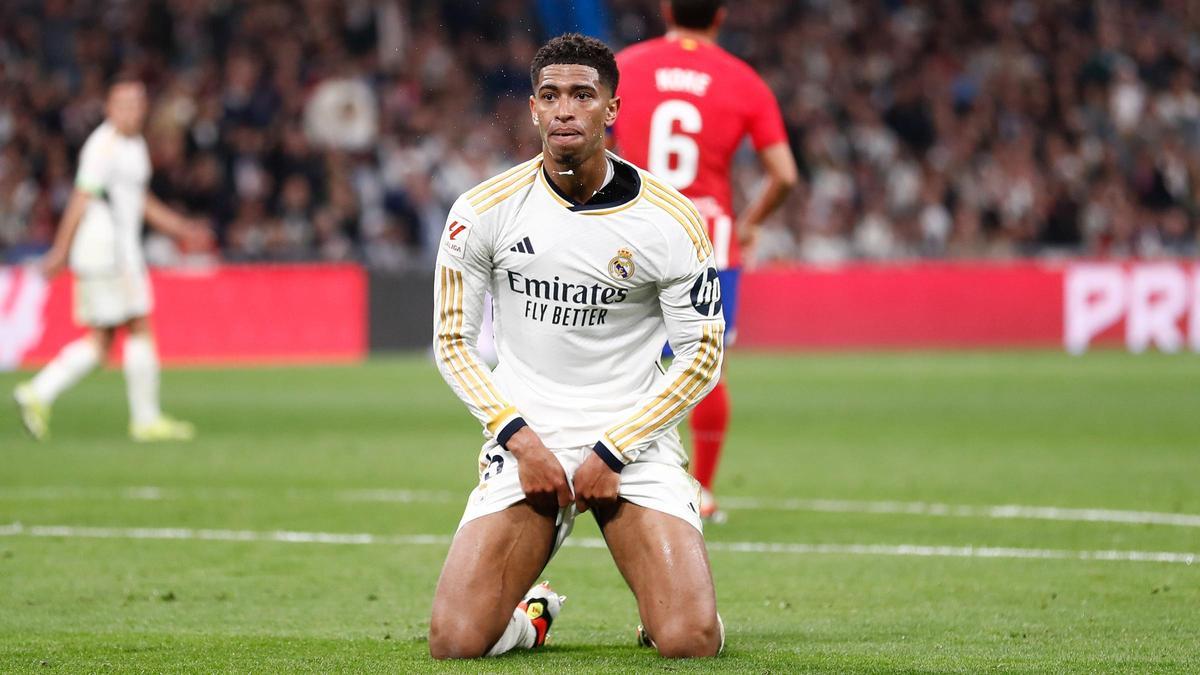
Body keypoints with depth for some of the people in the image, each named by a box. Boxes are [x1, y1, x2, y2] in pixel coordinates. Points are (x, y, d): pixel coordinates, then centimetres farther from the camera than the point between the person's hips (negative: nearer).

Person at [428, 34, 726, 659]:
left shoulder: (670, 221, -7)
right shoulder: (482, 210, -4)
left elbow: (701, 356, -2)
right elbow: (452, 341, 4)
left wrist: (610, 452, -9)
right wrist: (521, 438, -9)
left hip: (634, 443, -1)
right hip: (526, 437, 1)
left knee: (692, 641, -18)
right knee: (456, 640, -16)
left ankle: (659, 607, 20)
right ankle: (533, 616, 21)